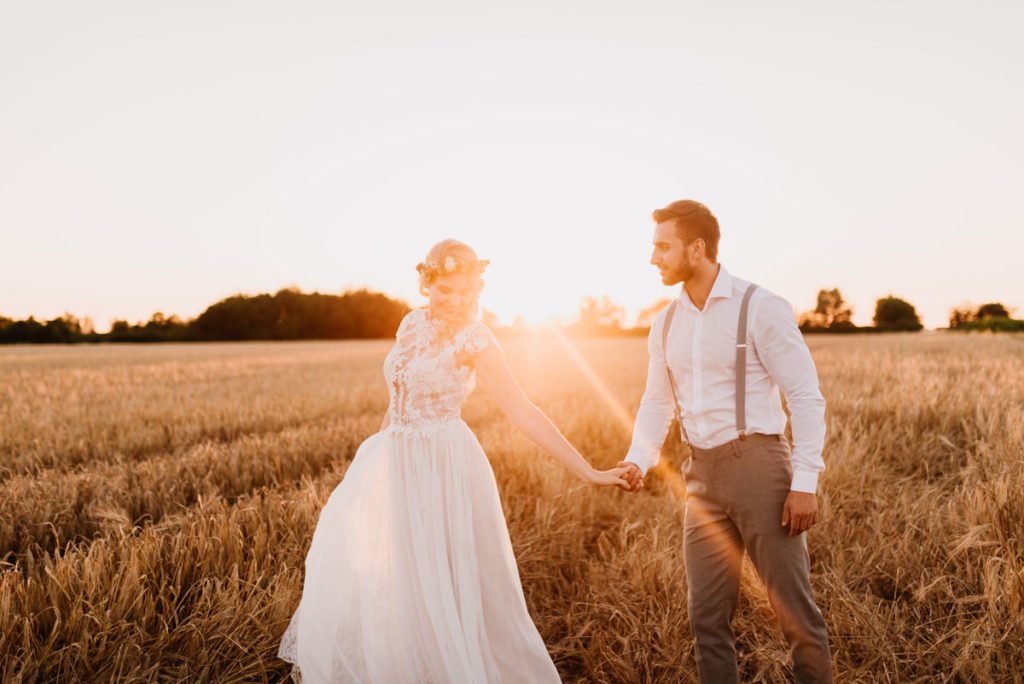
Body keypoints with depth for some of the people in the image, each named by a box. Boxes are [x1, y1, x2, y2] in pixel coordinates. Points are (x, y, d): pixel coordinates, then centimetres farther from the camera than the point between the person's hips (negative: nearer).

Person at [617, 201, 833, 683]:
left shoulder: (760, 308, -9)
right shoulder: (666, 323, 9)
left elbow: (806, 397, -9)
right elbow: (656, 403, 13)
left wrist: (804, 482, -14)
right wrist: (638, 460, -3)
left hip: (757, 463, -5)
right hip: (702, 474, 6)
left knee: (793, 608, 6)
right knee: (706, 615, 13)